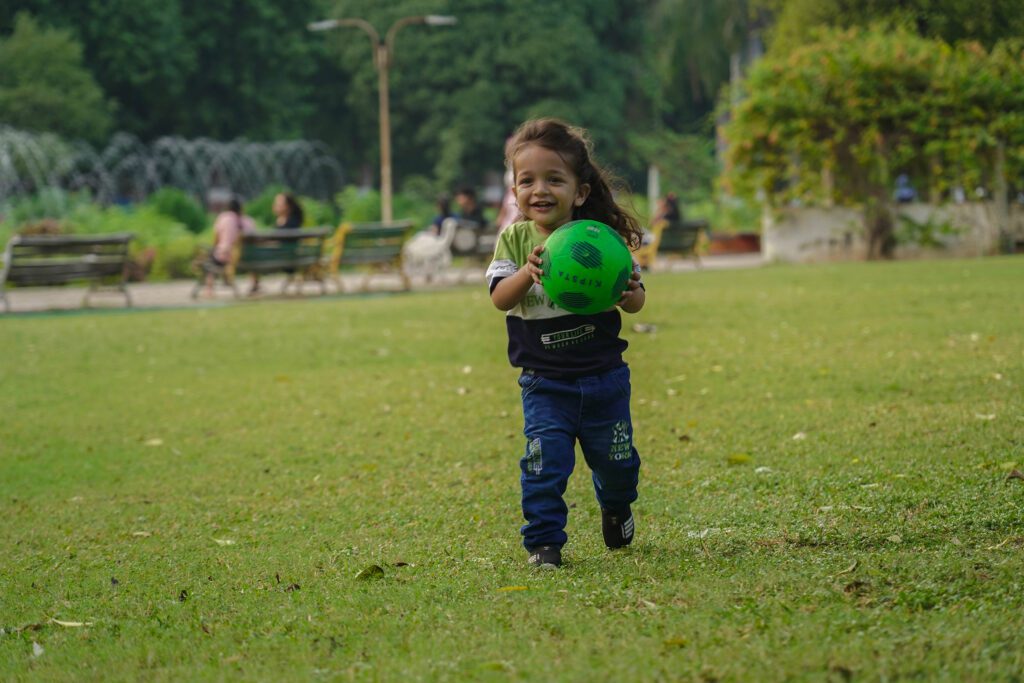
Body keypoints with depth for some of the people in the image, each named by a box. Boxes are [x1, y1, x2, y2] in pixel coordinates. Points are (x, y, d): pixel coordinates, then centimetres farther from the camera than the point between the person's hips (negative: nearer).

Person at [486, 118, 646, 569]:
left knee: (615, 460, 13)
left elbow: (635, 299, -4)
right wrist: (527, 273, -35)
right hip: (544, 381, -1)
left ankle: (615, 507, 44)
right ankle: (543, 542, 3)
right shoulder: (515, 240, -4)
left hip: (603, 375, 1)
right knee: (545, 462, -11)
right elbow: (500, 298, -15)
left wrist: (630, 294, -29)